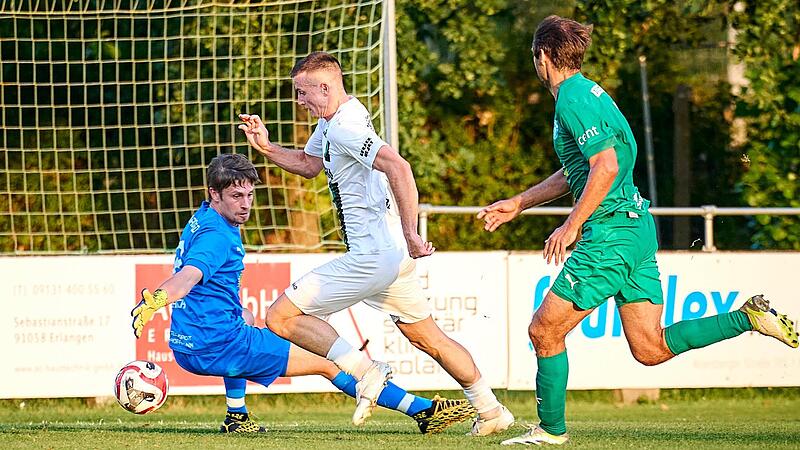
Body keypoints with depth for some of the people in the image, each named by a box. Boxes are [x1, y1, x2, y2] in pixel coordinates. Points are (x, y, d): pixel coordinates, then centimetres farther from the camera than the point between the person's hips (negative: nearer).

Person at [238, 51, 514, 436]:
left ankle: (364, 372, -13)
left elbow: (398, 168, -29)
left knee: (280, 317, -9)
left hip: (371, 257, -10)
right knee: (429, 339, 20)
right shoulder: (331, 122, 14)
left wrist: (411, 234, -30)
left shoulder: (345, 127, -17)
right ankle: (491, 411, 23)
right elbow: (309, 164, 30)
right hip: (395, 256, 10)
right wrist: (266, 148, 13)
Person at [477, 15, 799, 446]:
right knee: (651, 349, 6)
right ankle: (749, 317, 0)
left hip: (611, 233, -10)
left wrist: (571, 226, -21)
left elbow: (606, 166, -24)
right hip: (638, 229, 10)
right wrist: (518, 204, 31)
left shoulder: (573, 100, -13)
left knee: (544, 330, 0)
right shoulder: (585, 92, 18)